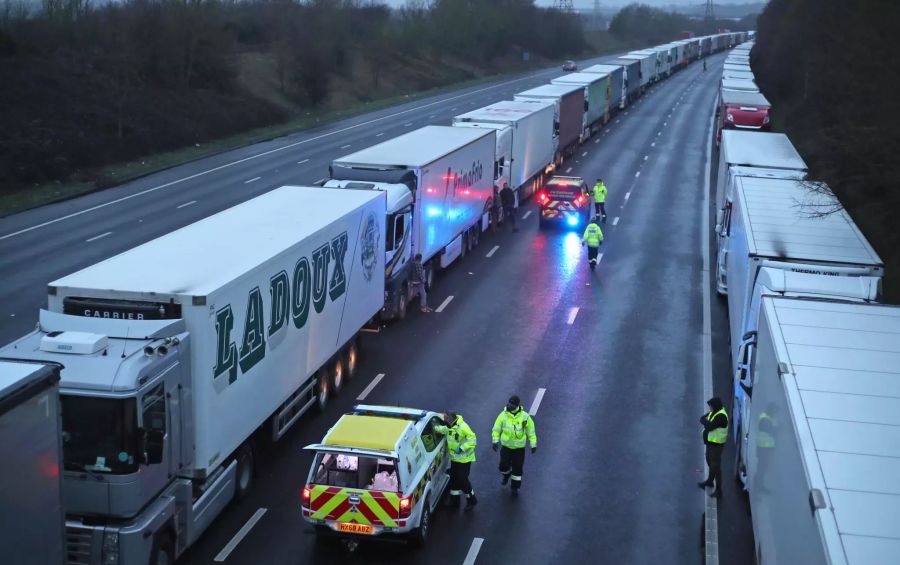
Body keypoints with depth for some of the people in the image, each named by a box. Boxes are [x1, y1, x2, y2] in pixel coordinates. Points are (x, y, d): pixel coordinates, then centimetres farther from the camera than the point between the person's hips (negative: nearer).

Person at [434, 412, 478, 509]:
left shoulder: (463, 427, -26)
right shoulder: (449, 427, 1)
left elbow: (472, 440, -26)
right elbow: (443, 429, 24)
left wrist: (461, 448, -29)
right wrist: (435, 428, 11)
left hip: (464, 459, -8)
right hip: (454, 458, 9)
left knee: (462, 480, -3)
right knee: (454, 479, 14)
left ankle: (471, 500, 16)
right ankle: (455, 502, 27)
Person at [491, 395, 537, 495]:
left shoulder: (525, 416, -12)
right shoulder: (503, 415, -10)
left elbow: (530, 430, 0)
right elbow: (496, 429, 0)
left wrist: (533, 444, 0)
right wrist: (495, 441, -9)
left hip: (519, 447, 0)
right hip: (506, 446, 0)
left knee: (517, 468, 6)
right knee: (504, 465, -2)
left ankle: (515, 486, 25)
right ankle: (506, 475, 35)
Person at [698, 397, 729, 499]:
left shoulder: (721, 416, -24)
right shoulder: (713, 412, 7)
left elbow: (710, 426, -29)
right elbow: (702, 418, 8)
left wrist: (705, 421, -11)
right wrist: (706, 422, -13)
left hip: (716, 444, -10)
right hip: (710, 442, 10)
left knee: (716, 466, -6)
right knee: (710, 462, 26)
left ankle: (718, 490, -2)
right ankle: (710, 481, 47)